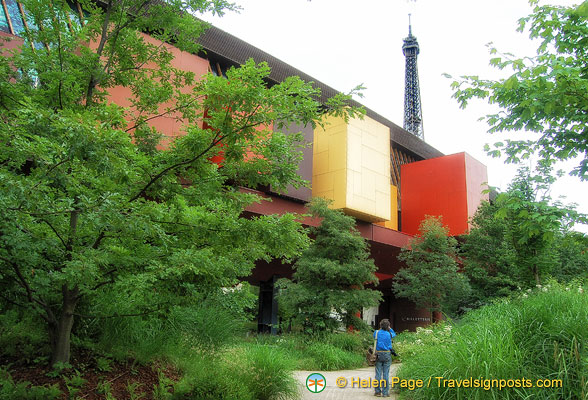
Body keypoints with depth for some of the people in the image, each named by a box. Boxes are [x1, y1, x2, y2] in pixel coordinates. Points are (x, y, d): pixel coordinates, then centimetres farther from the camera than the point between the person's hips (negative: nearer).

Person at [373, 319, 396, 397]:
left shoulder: (376, 332, -2)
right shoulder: (389, 334, -3)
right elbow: (394, 334, 20)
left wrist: (380, 328, 18)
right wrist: (389, 328, 15)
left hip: (378, 354, 1)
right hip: (387, 354, -1)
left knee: (378, 374, 5)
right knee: (386, 374, 2)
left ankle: (378, 391, 9)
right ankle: (385, 392, 5)